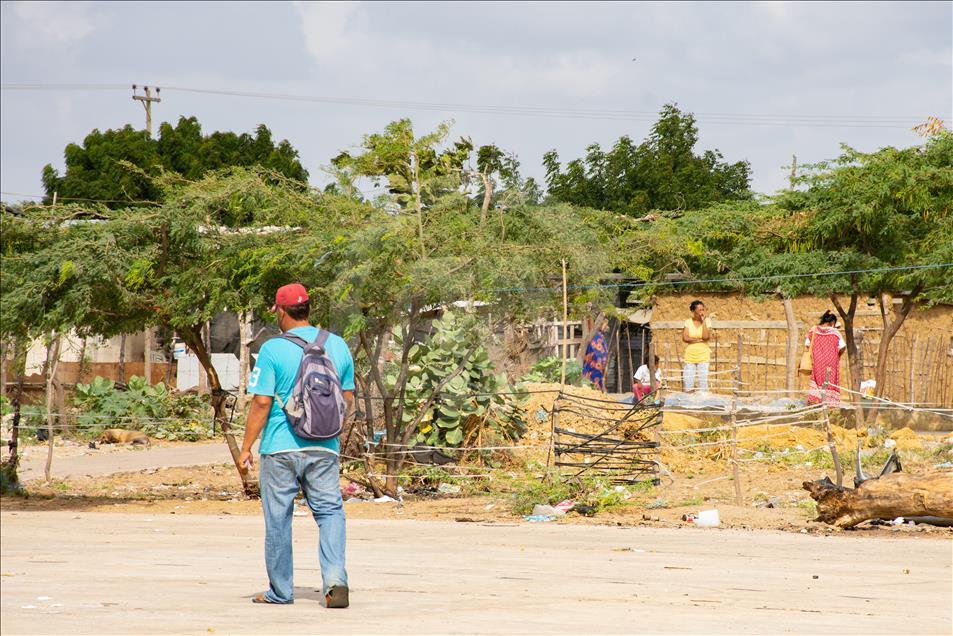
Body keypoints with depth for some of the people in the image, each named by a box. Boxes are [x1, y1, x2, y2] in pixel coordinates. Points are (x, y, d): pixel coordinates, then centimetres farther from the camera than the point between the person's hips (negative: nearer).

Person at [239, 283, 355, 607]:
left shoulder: (273, 349, -10)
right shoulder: (337, 345, 5)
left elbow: (261, 402, -11)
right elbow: (348, 399, 12)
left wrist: (246, 447, -4)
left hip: (280, 447, -3)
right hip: (324, 448, 3)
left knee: (278, 519, 7)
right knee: (330, 511, 7)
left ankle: (280, 590, 14)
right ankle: (335, 579, -12)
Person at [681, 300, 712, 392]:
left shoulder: (707, 321, 2)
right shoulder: (688, 322, 3)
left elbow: (706, 337, -12)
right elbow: (685, 338, -7)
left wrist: (703, 321, -9)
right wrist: (700, 340, -11)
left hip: (703, 355, -1)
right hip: (690, 354, 1)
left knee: (703, 381, -5)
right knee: (688, 382, -2)